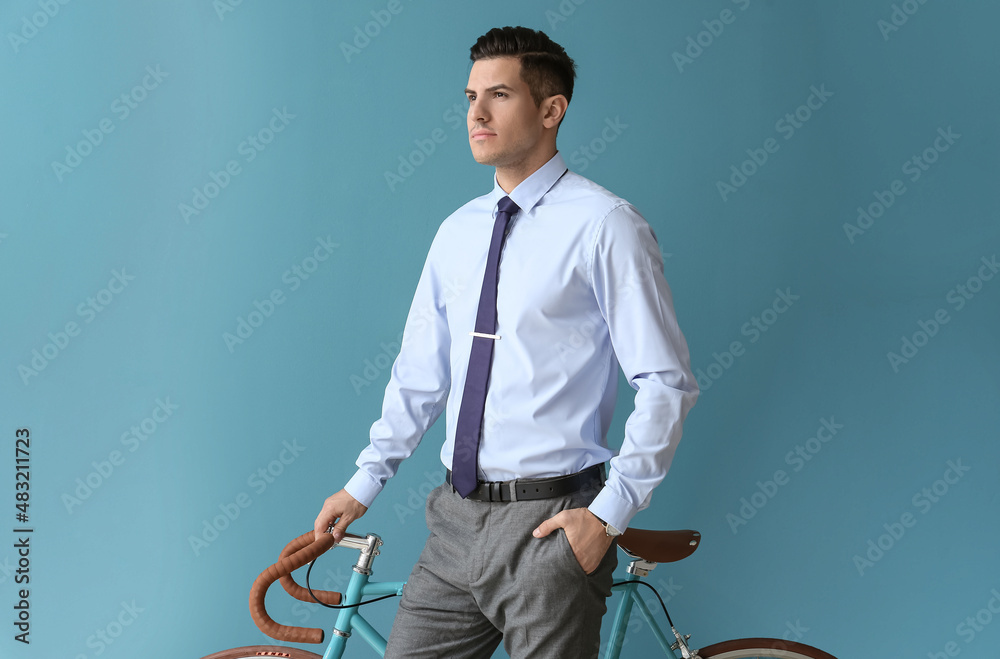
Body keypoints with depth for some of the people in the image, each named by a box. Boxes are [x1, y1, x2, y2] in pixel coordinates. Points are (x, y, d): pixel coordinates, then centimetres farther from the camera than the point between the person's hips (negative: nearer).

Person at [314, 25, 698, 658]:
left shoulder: (604, 225, -8)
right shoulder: (456, 232, 11)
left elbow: (667, 384, -10)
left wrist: (608, 513, -14)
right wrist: (365, 484, 12)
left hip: (550, 524, -6)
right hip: (457, 522, 6)